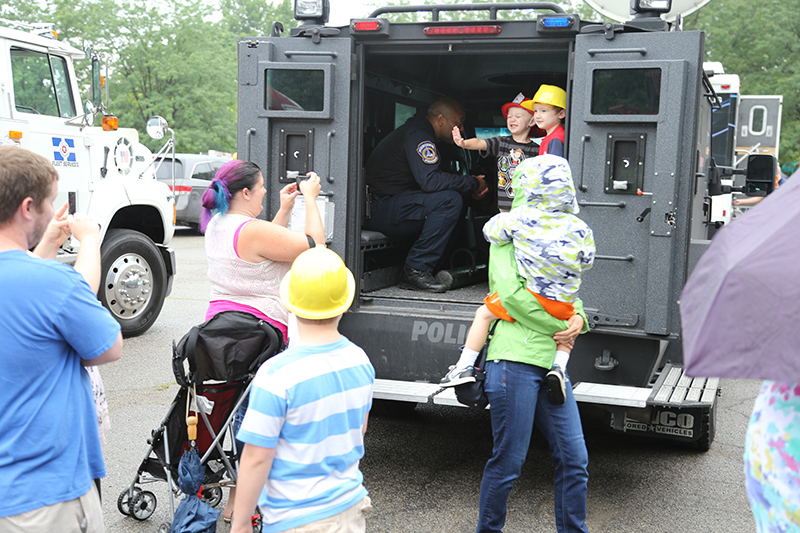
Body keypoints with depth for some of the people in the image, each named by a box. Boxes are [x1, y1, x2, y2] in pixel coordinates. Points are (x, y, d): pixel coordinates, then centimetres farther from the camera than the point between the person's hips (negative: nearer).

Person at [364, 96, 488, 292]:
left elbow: (432, 179, 22)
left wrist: (470, 186, 8)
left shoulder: (419, 132, 21)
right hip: (379, 208, -11)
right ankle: (416, 270, -18)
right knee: (450, 200, -23)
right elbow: (429, 180, -26)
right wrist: (473, 184, -13)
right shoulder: (417, 135, -13)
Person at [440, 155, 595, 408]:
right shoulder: (580, 229, -1)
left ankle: (466, 366, 14)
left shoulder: (521, 217, -7)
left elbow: (491, 232, 8)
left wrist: (501, 218, 30)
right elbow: (586, 263, 13)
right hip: (563, 306, 3)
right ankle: (558, 367, 7)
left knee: (484, 313, 18)